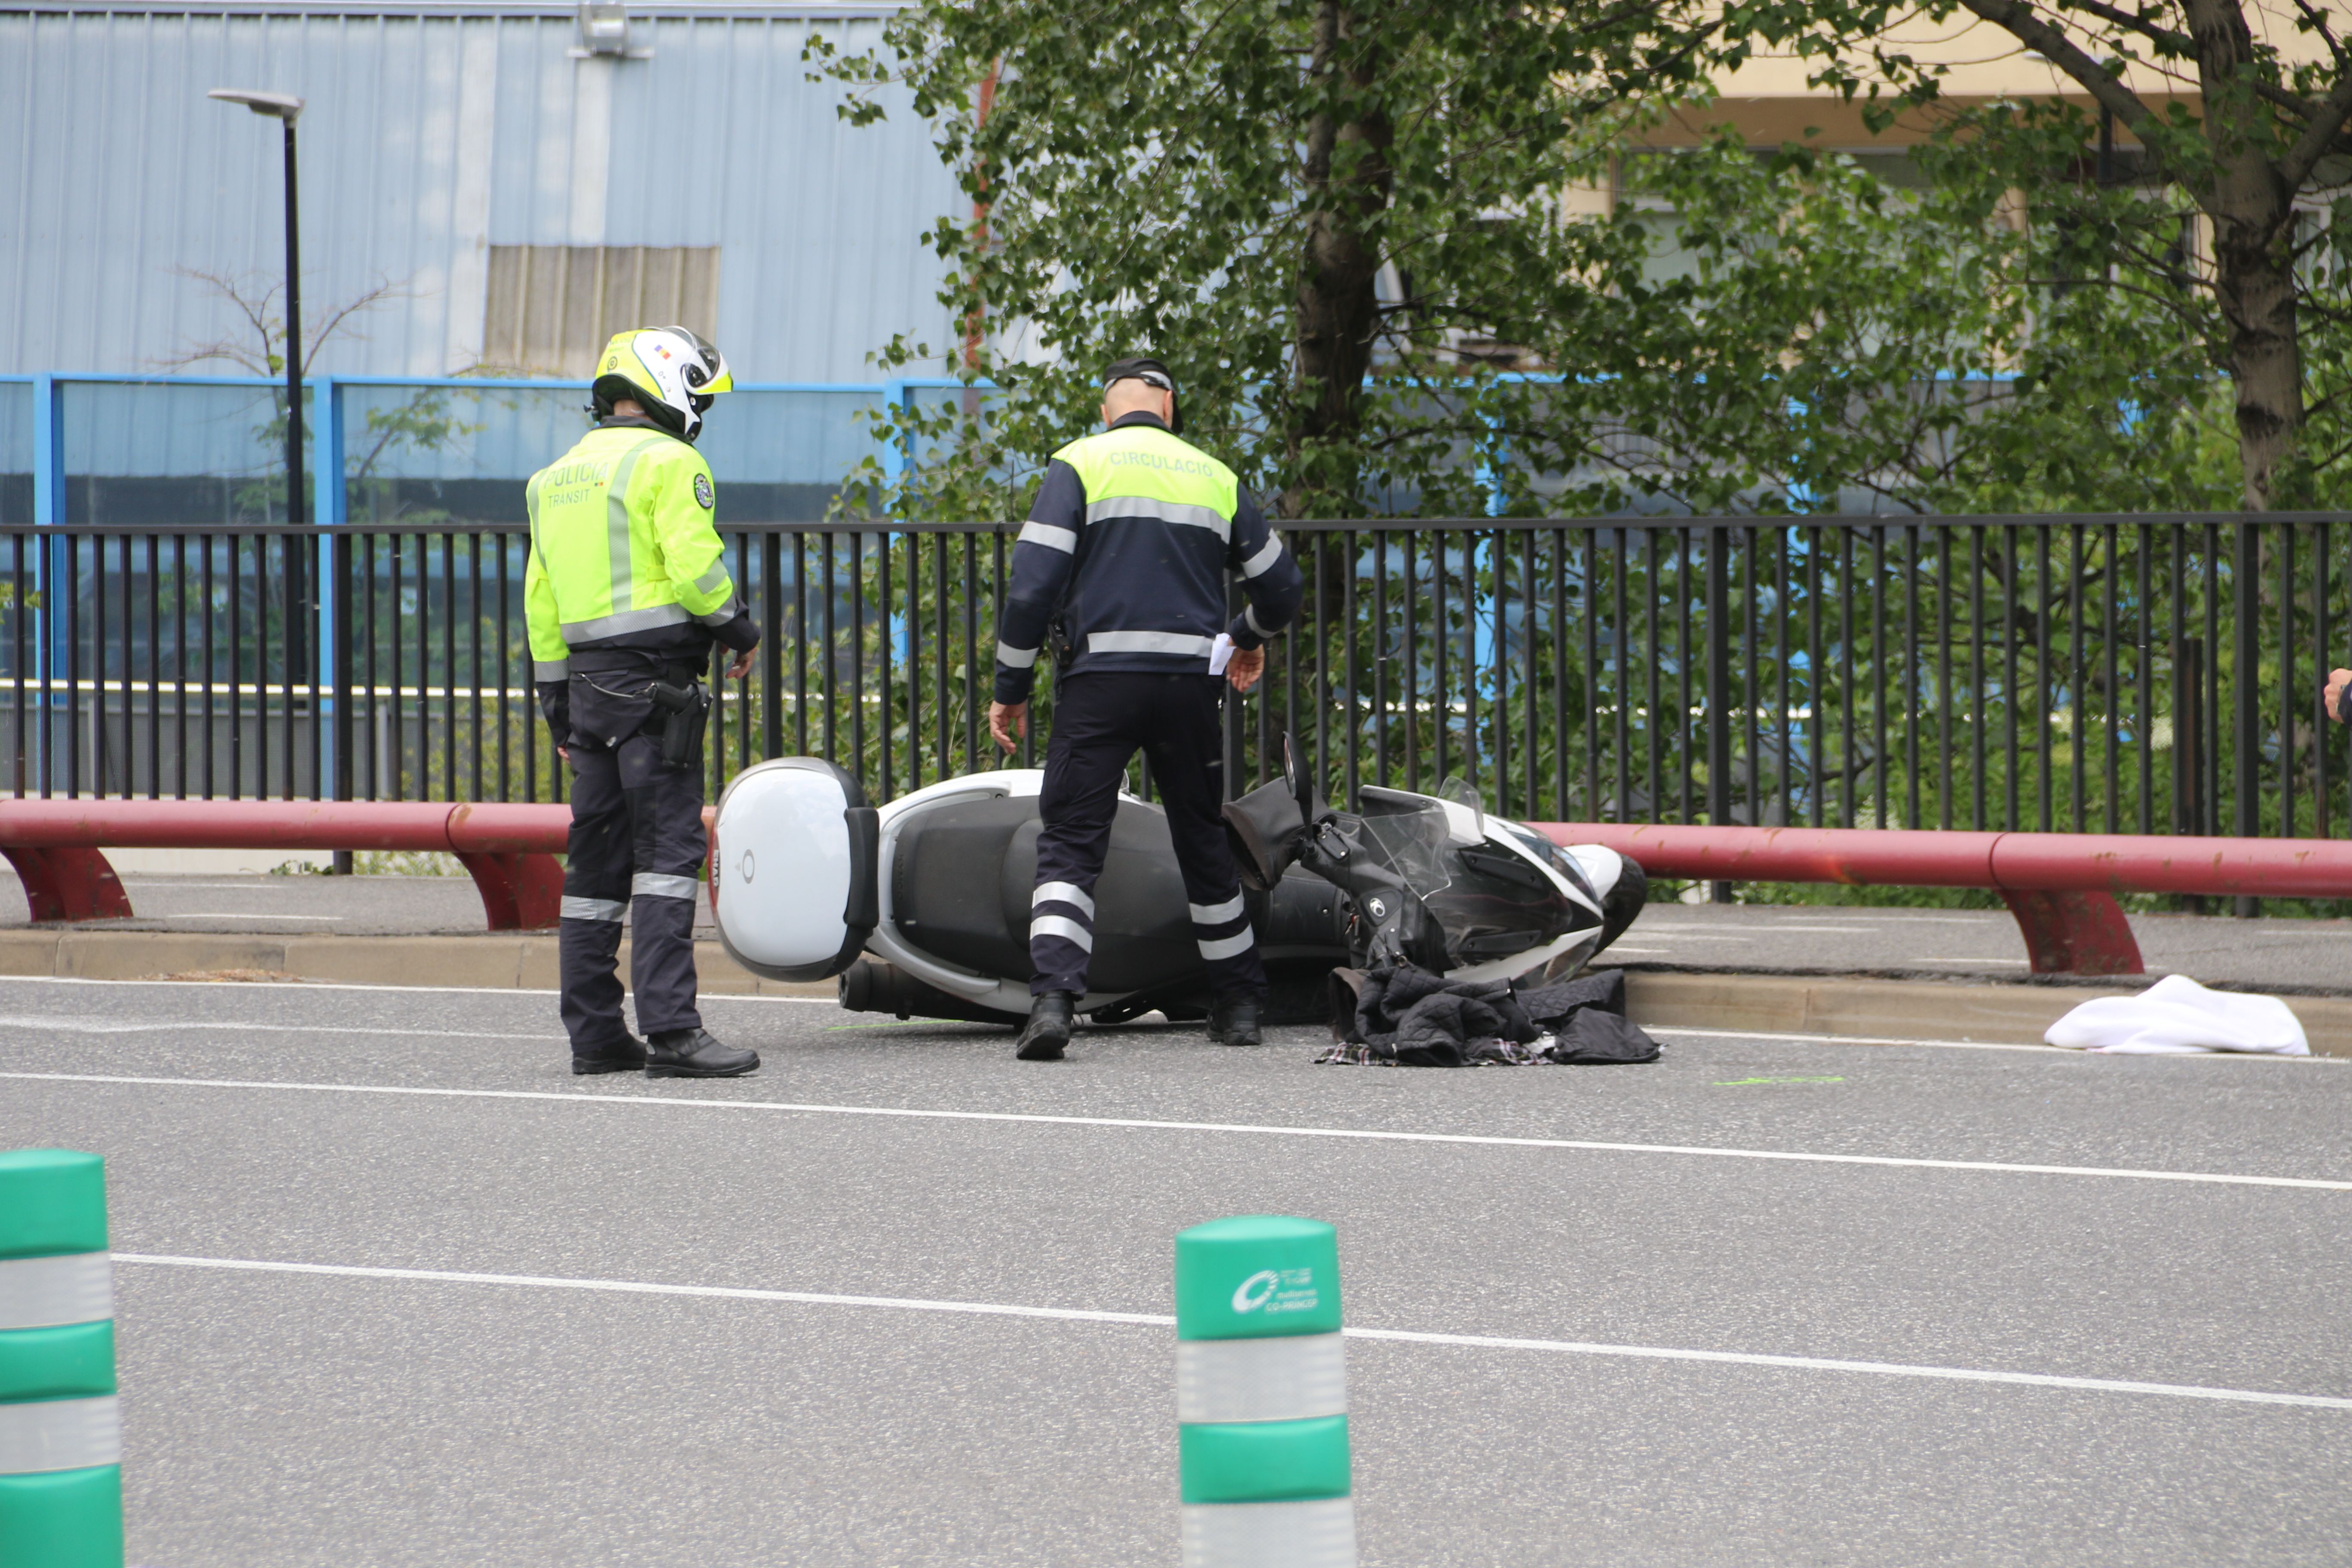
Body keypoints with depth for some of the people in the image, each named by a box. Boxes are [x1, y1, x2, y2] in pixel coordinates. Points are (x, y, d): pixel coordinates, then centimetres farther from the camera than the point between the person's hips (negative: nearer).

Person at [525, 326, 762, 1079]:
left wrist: (557, 701, 22)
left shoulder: (560, 475, 19)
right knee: (668, 848, -11)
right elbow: (694, 565, -17)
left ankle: (594, 1032, 11)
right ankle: (670, 1029, -18)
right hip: (654, 678, -8)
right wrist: (739, 628, 1)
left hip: (588, 678, 8)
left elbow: (541, 599, 19)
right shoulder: (668, 462, -6)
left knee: (598, 857, 10)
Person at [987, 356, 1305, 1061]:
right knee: (1203, 843, 18)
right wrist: (1249, 638, 41)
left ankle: (1051, 999, -23)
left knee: (1069, 845, -4)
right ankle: (1239, 1004, 25)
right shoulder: (1215, 478, 13)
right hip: (1190, 681, 3)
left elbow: (1033, 583, -8)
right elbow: (1280, 586, 19)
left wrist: (1010, 688, 0)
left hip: (1098, 684, -3)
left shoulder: (1079, 466, 2)